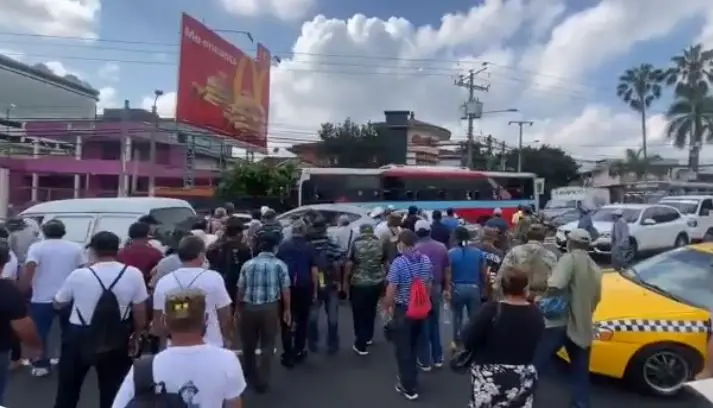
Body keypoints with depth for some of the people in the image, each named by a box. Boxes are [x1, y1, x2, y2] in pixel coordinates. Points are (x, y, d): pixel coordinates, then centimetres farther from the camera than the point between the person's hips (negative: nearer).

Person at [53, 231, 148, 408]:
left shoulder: (78, 275, -14)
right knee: (112, 390, 16)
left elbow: (58, 303, 5)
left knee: (68, 388, 22)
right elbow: (140, 312, -5)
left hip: (79, 337, 0)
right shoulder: (133, 274, -13)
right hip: (116, 340, 0)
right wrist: (135, 336, 10)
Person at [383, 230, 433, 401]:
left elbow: (391, 290, -17)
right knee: (413, 347, 21)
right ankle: (410, 378, 35)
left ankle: (409, 388, 13)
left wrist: (387, 307, -1)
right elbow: (429, 286, 9)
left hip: (403, 310, -6)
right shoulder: (426, 261, 0)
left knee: (403, 349, 7)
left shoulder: (398, 263, -18)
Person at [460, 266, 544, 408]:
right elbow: (534, 344, 9)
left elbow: (467, 340, -15)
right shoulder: (536, 314, -6)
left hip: (490, 380, -4)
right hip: (522, 381, 4)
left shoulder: (490, 310, -20)